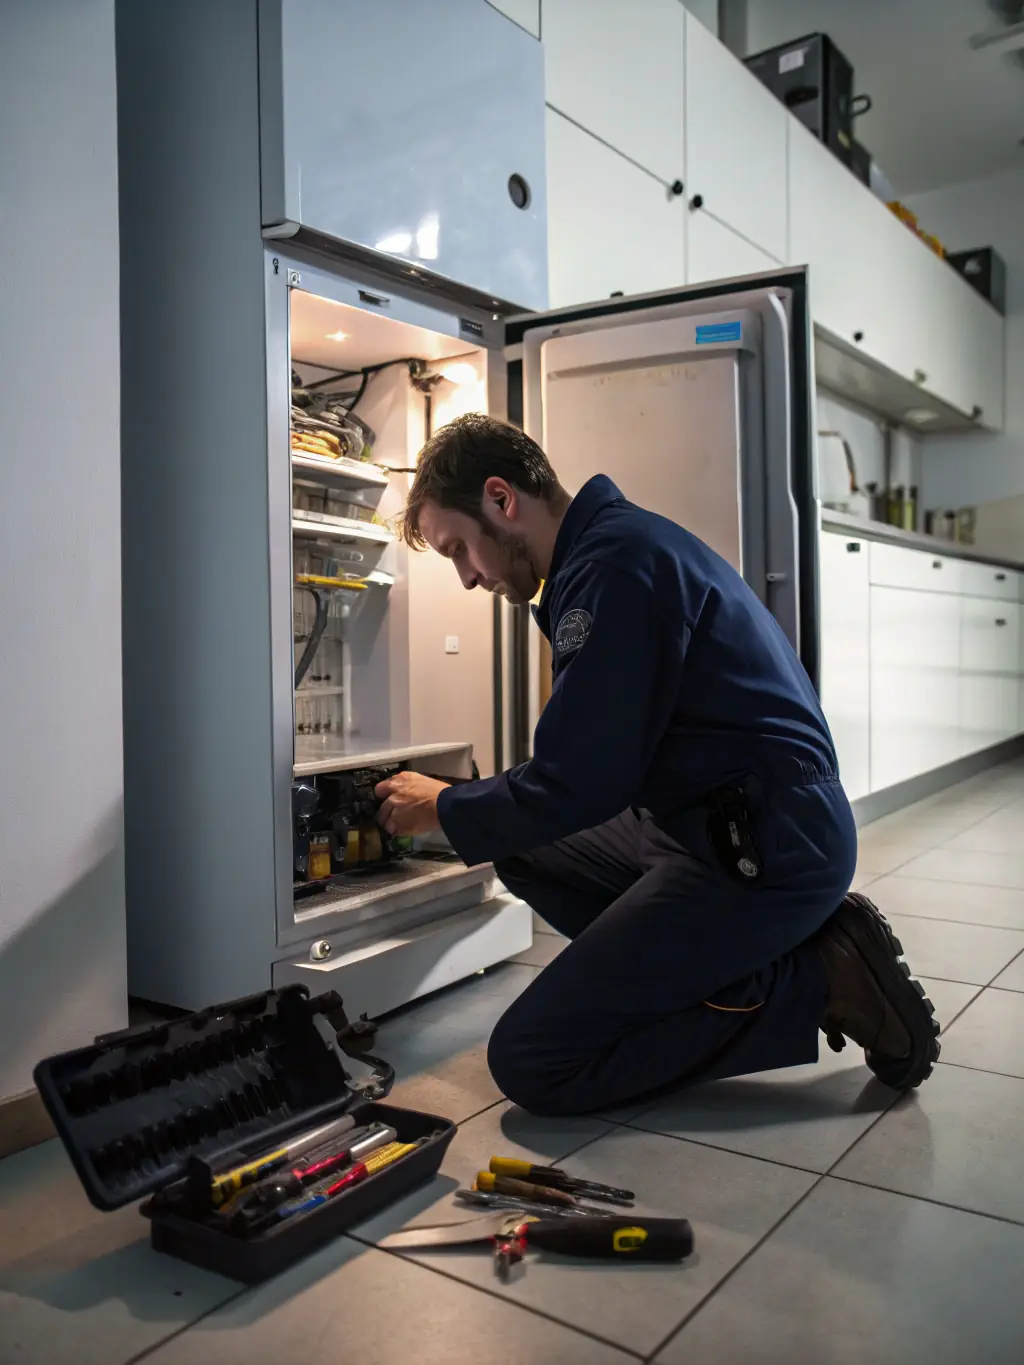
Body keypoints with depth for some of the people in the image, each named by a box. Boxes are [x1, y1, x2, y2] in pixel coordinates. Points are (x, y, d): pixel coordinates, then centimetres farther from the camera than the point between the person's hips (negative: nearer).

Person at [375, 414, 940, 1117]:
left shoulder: (614, 563, -17)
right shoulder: (619, 541, 16)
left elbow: (579, 784, -19)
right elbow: (595, 763, 20)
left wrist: (444, 808, -1)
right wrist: (463, 808, 16)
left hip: (765, 852, -11)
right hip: (717, 829, 11)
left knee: (529, 1064, -9)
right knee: (520, 849, 18)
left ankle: (817, 982, -5)